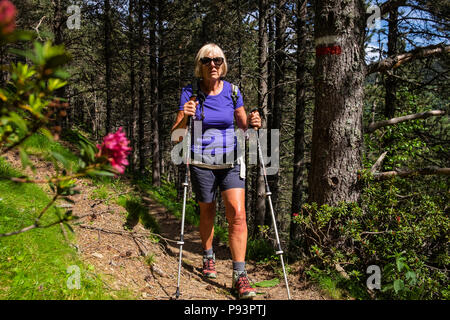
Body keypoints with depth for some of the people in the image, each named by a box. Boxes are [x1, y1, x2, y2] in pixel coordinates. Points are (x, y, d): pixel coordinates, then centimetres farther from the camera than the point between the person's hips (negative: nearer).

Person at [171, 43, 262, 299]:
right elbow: (176, 135, -5)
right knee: (208, 213, 13)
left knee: (238, 214, -12)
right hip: (202, 163, 0)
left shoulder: (232, 91, 0)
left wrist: (253, 123, -13)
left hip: (231, 162, 1)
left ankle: (240, 275, -6)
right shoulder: (190, 93, -4)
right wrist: (185, 118, -26)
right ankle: (208, 257, 39)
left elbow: (244, 125, 11)